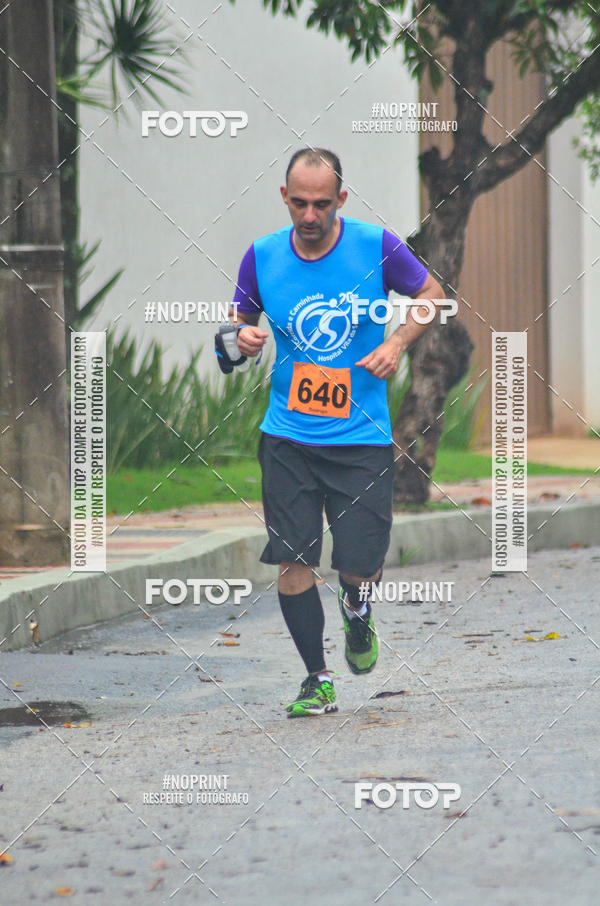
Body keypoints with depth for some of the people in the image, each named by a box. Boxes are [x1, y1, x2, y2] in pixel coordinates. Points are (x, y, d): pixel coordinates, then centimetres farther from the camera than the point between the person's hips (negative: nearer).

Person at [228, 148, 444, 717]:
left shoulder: (376, 246, -7)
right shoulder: (262, 256, -2)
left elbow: (431, 293, 8)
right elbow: (240, 318, 14)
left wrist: (397, 342, -8)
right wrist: (242, 337, -9)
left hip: (361, 436, -1)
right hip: (287, 437, 1)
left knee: (360, 568, -3)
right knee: (291, 560, -5)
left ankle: (356, 612, 34)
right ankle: (317, 680, 10)